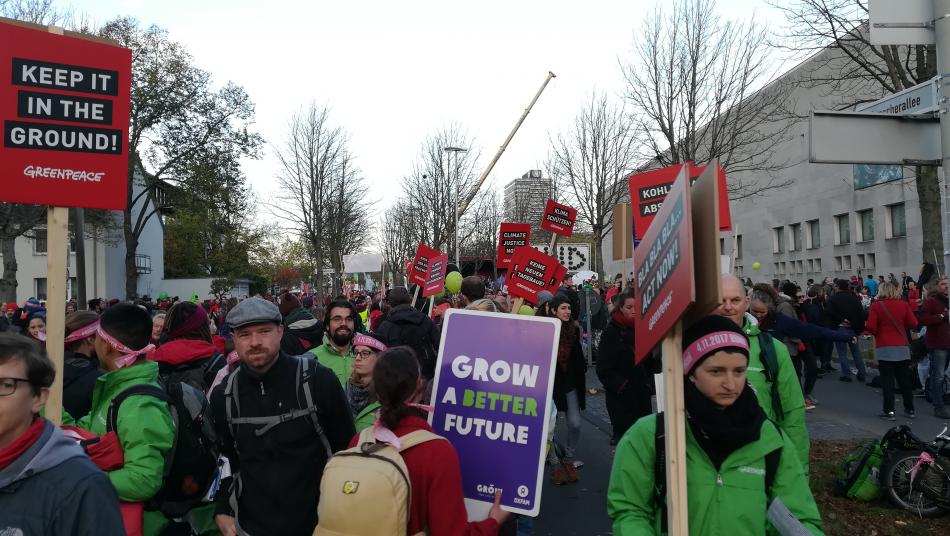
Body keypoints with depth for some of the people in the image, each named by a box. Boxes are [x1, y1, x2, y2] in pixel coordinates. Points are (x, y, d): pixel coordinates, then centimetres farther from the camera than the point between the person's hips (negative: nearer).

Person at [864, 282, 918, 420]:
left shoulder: (876, 305, -8)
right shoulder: (903, 304, 0)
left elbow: (870, 327, -13)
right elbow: (913, 323, -1)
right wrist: (902, 329, 17)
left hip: (884, 348, -3)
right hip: (902, 346, 3)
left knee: (887, 381, 1)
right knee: (905, 379, 14)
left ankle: (889, 411, 0)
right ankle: (910, 409, 23)